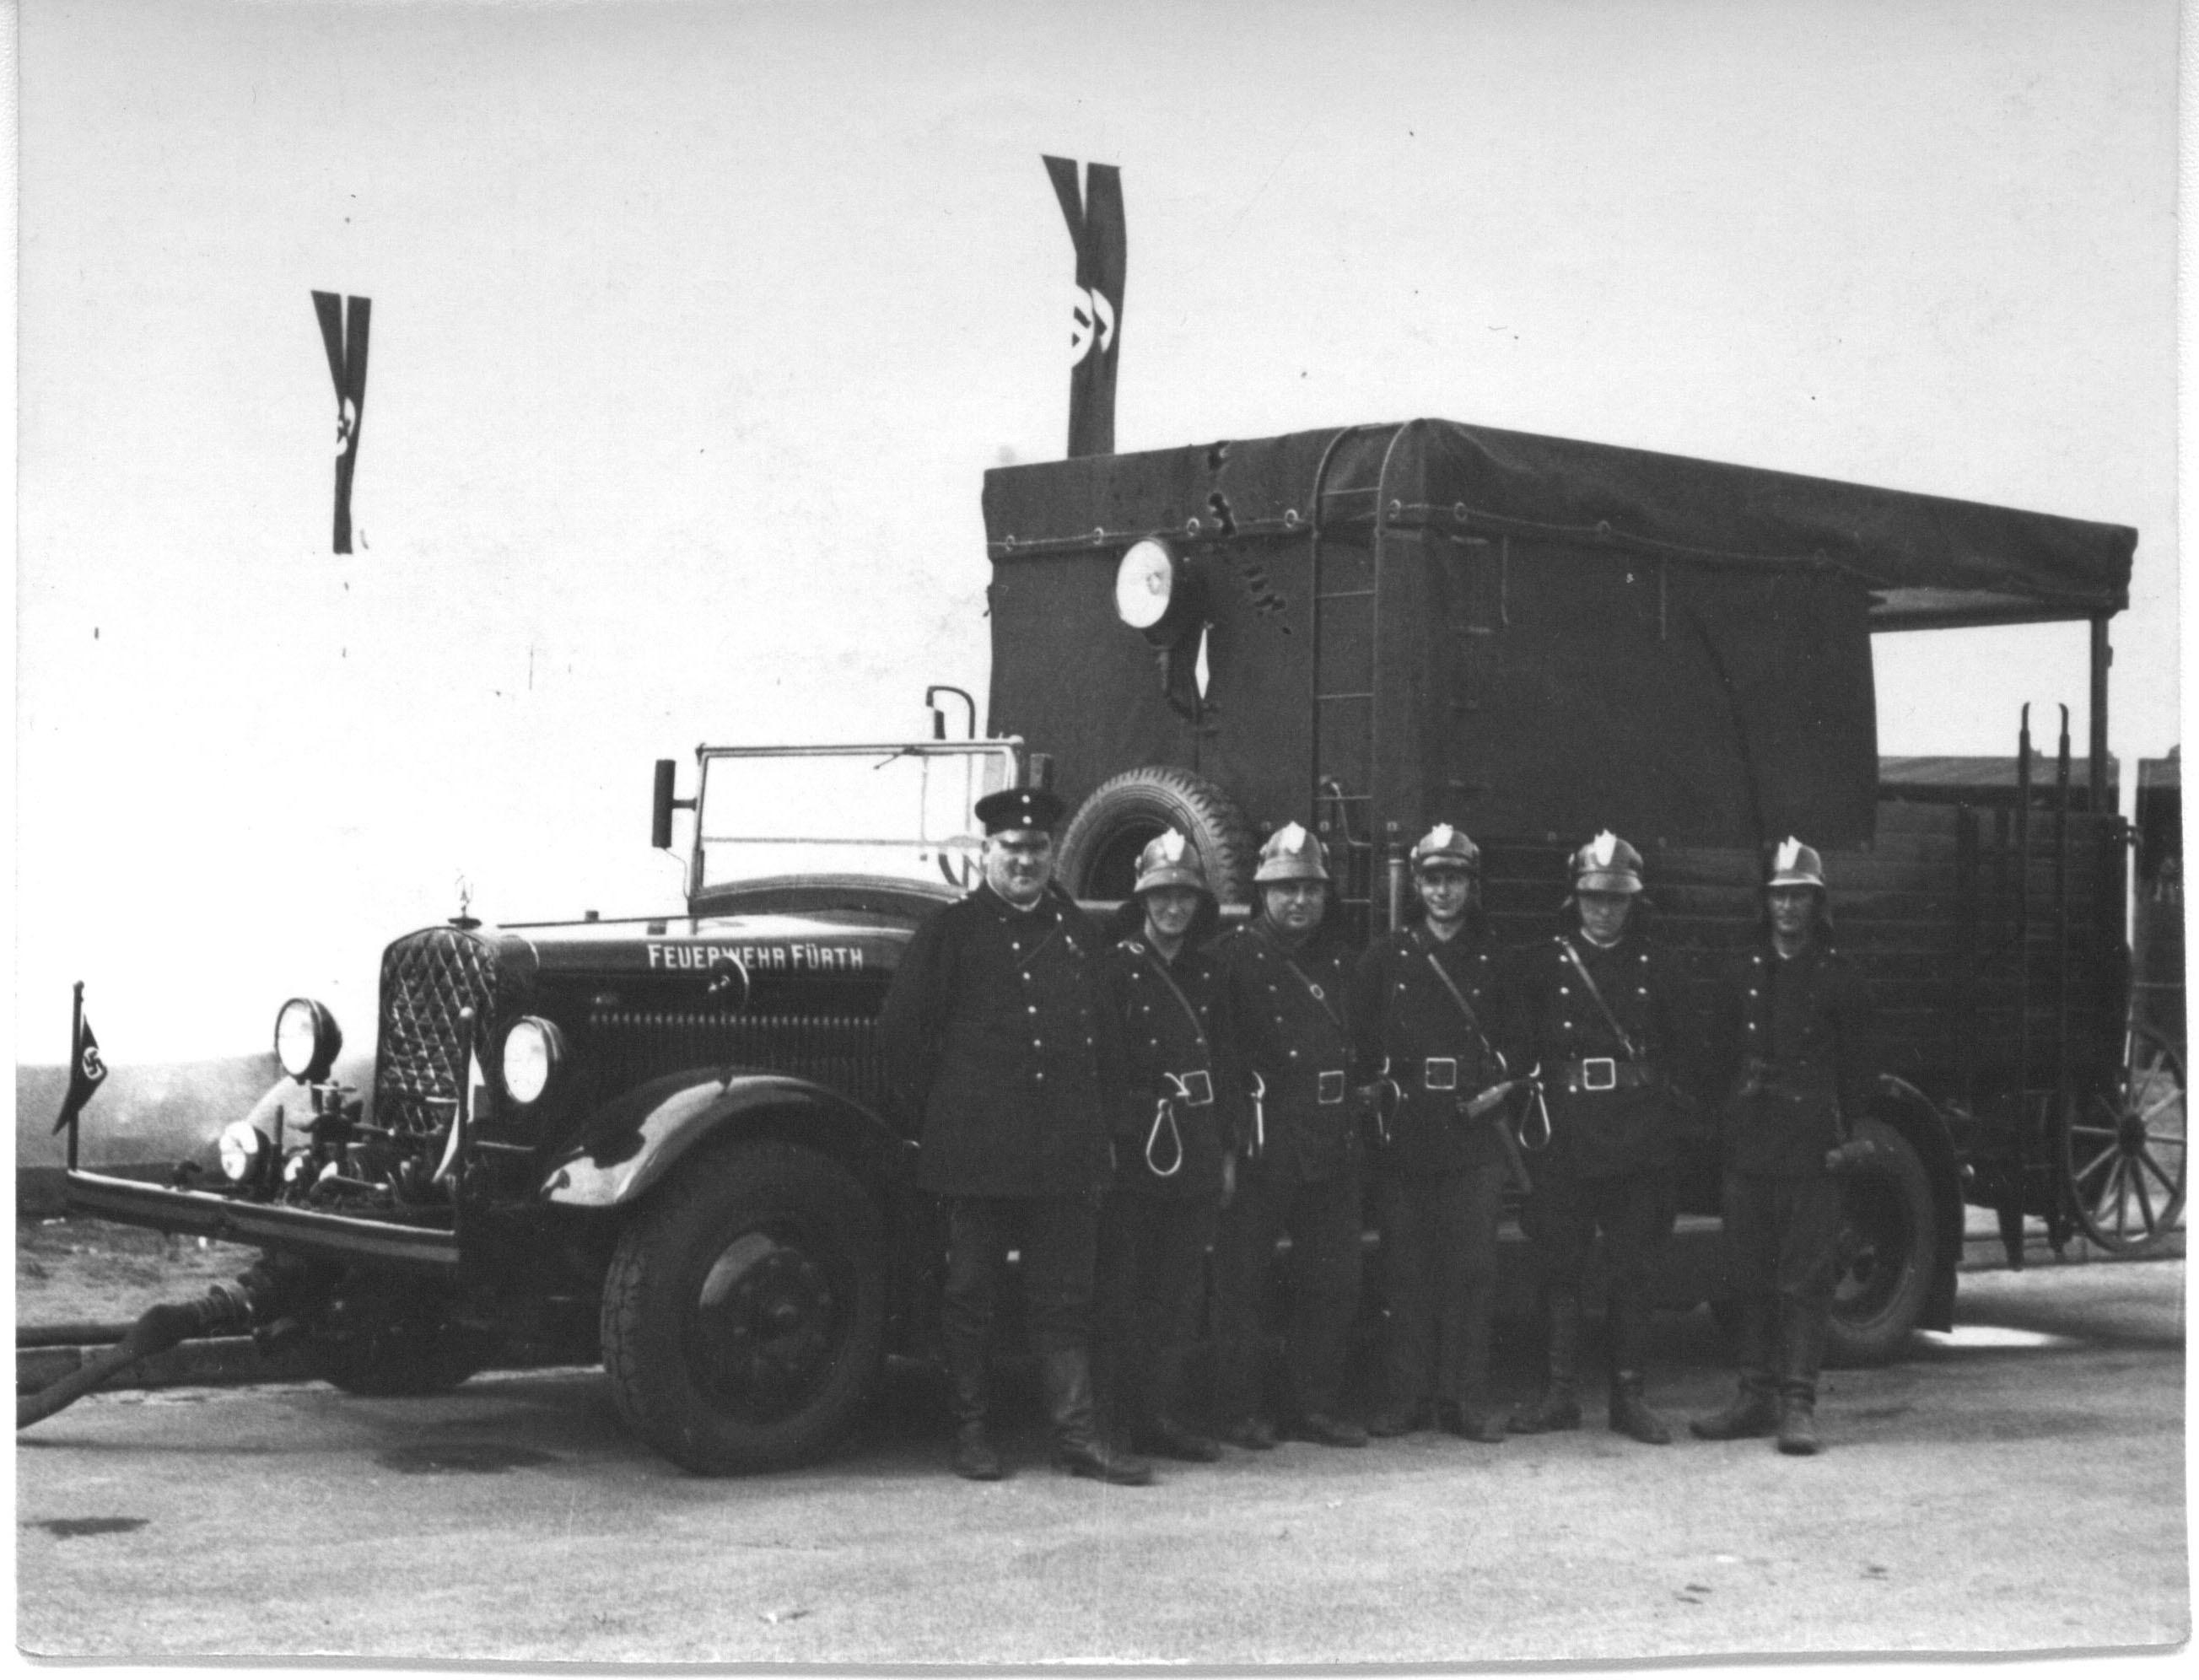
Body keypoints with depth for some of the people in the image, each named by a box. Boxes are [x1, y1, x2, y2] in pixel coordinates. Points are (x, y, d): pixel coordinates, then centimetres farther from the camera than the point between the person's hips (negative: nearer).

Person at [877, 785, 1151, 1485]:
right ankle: (970, 1433, 13)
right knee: (970, 1290, 4)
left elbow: (1104, 1037, 19)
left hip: (1067, 1154, 4)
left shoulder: (1077, 933, 15)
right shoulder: (952, 930, 1)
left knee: (1065, 1294, 5)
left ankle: (1076, 1434, 7)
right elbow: (901, 1029, 1)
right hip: (976, 1151, -4)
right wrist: (936, 1117, 0)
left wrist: (1101, 1129, 12)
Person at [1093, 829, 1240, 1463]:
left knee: (1180, 1292, 8)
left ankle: (1159, 1414, 15)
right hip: (1133, 1150, -6)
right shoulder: (1115, 969, -4)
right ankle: (1110, 1420, 2)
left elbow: (1222, 1066, 17)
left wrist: (1227, 1150, 13)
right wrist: (1103, 1142, -13)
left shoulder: (1206, 976, 14)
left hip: (1195, 1157, 6)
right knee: (1121, 1289, -2)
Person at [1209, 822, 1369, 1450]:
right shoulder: (1234, 957, -4)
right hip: (1263, 1135, -6)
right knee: (1244, 1278, 0)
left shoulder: (1339, 955, 14)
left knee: (1334, 1278, 8)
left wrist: (1356, 1106, 8)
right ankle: (1240, 1410, 6)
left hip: (1333, 1140, 6)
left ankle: (1316, 1404, 18)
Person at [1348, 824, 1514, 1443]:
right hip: (1403, 1136, 0)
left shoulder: (1496, 961, 9)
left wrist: (1503, 1085, -2)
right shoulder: (1384, 960, 7)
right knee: (1406, 1269, 3)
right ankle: (1405, 1397, 10)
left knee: (1473, 1268, -1)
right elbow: (1359, 1043, 8)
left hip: (1475, 1137, 0)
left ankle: (1466, 1398, 6)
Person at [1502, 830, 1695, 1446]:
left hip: (1638, 1140, 1)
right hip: (1566, 1135, -1)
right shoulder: (1542, 963, 5)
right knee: (1560, 1267, 2)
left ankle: (1630, 1395, 11)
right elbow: (1518, 1050, 3)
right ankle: (1560, 1394, 10)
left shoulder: (1659, 967, 8)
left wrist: (1670, 1126, 2)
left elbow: (1681, 1051, 10)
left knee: (1631, 1270, 4)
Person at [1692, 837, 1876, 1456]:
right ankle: (1756, 1397, 15)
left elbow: (1855, 1067, 1)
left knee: (1806, 1280, -3)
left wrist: (1846, 1137, -7)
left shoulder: (1840, 977, 2)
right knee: (1751, 1277, 8)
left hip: (1812, 1149, -4)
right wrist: (1731, 1122, 3)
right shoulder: (1743, 974, 12)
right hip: (1749, 1144, 4)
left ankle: (1798, 1404, -2)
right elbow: (1726, 1055, 13)